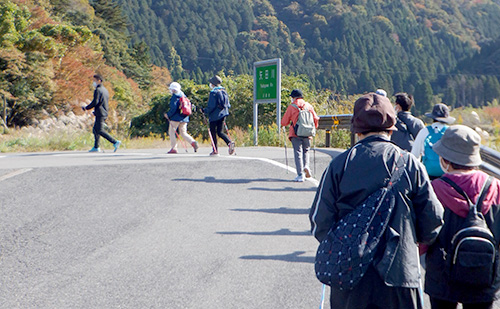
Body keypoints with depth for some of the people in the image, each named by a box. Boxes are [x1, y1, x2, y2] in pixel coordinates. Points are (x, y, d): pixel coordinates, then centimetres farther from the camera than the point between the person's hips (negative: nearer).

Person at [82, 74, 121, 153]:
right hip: (105, 113, 10)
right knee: (95, 130, 15)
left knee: (100, 130, -11)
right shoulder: (105, 90, 18)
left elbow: (95, 102, -20)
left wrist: (86, 108, -9)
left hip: (100, 113, -10)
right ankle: (96, 147, 15)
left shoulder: (98, 90, -11)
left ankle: (115, 142, -20)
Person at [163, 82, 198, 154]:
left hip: (176, 118, -8)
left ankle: (174, 148, 2)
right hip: (184, 118, 8)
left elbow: (173, 108, -20)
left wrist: (168, 115, -8)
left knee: (171, 132, 5)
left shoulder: (174, 97, -12)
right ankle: (193, 142, -11)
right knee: (183, 133, 13)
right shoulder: (183, 96, 12)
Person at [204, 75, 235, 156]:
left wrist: (205, 111, -3)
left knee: (213, 132, 4)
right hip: (223, 114, 7)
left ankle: (215, 150, 4)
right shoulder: (224, 92, 10)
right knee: (220, 132, 7)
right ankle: (230, 142, -18)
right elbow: (228, 105, 13)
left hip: (214, 116, -7)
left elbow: (211, 106, -17)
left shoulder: (213, 92, -13)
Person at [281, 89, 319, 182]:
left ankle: (300, 175, -9)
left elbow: (284, 122, 1)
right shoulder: (309, 106, 8)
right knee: (306, 150, 21)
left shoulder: (291, 106, 0)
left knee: (298, 152, -1)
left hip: (295, 133, -3)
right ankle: (306, 166, -5)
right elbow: (316, 119, 10)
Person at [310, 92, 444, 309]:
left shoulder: (339, 164, -4)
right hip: (398, 272, -1)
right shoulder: (409, 163, -3)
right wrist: (422, 241, 22)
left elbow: (320, 220, -3)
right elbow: (432, 218, 1)